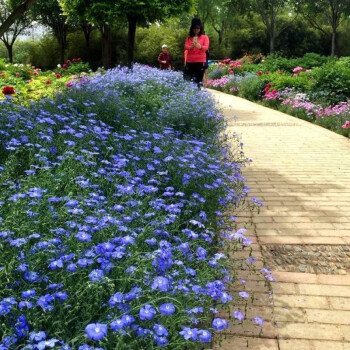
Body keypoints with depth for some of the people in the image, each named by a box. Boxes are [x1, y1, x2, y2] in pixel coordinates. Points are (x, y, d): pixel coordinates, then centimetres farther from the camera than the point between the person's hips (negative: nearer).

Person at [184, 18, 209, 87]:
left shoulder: (205, 37, 7)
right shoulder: (189, 38, 12)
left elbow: (206, 47, -7)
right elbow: (186, 47, -3)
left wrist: (200, 46, -29)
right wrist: (192, 46, -26)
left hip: (200, 61, -2)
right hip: (190, 61, 2)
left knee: (199, 79, -6)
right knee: (187, 79, -1)